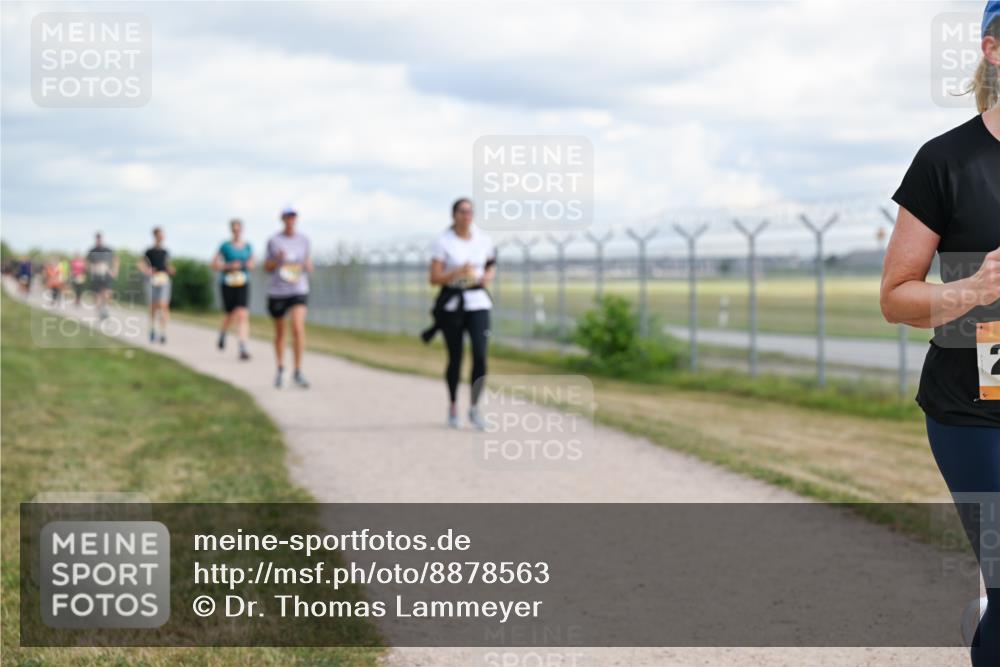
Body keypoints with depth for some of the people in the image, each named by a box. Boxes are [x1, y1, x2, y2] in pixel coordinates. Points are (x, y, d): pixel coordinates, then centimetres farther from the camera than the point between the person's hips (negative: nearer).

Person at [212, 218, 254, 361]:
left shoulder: (248, 246, 7)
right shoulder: (225, 246, -1)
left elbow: (251, 264, 17)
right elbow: (214, 264, -2)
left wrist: (249, 266, -6)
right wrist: (229, 266, -16)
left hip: (243, 284, 1)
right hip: (228, 283, -1)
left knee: (242, 314, -15)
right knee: (230, 315, 10)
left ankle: (243, 349, -20)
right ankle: (222, 334, 46)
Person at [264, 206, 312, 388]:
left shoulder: (304, 240, 5)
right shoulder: (273, 241, 0)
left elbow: (309, 267, 13)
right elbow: (267, 268, 4)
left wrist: (308, 266, -11)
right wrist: (277, 260, -16)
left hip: (299, 291, 0)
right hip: (277, 291, 0)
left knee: (298, 328, -18)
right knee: (280, 332, 10)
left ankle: (298, 372, -11)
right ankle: (280, 370, 30)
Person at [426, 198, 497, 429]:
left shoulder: (483, 241, 5)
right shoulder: (443, 242, -4)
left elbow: (492, 265, 22)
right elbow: (434, 278, -8)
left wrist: (488, 276, 0)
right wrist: (459, 272, -21)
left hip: (478, 303, 2)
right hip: (452, 304, -2)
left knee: (480, 354, -13)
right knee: (455, 358, 4)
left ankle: (474, 408, -2)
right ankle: (453, 406, 25)